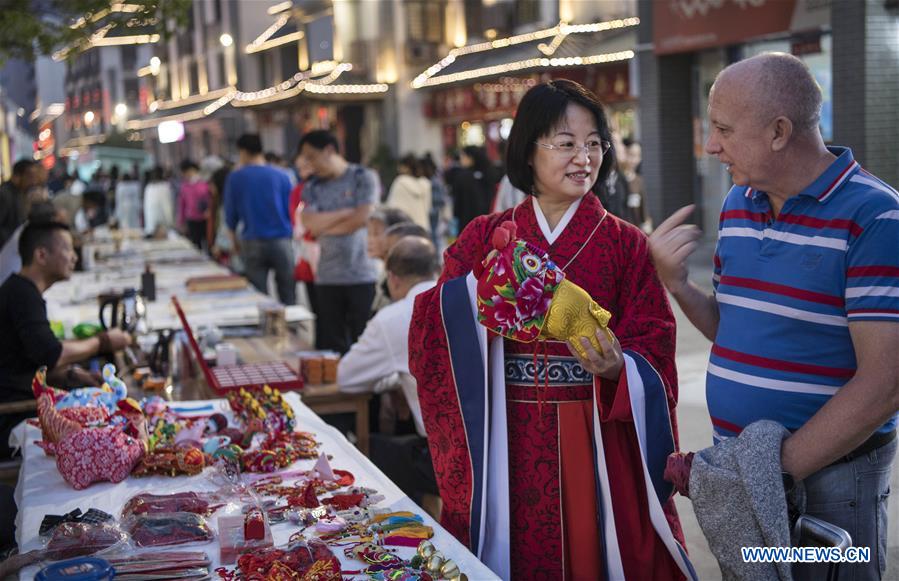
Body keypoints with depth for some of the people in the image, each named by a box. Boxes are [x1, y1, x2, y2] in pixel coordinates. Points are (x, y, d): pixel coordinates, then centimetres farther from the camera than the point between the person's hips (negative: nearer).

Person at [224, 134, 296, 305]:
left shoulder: (234, 178, 1)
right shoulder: (281, 176, 1)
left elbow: (230, 214, 5)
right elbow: (290, 211, 5)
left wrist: (233, 240, 20)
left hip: (252, 244, 0)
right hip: (281, 241, 0)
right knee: (288, 296, 4)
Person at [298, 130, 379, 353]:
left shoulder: (363, 178, 1)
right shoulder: (312, 188, 12)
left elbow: (362, 219, -11)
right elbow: (309, 223, -5)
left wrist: (325, 227, 0)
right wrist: (346, 213, -8)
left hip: (362, 276, -4)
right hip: (327, 278, 4)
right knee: (330, 348, 5)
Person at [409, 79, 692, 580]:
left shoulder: (626, 245, 0)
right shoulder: (486, 237, 3)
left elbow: (653, 355, -4)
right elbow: (433, 338, -5)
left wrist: (615, 368, -24)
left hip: (598, 445, 0)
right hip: (506, 446, 1)